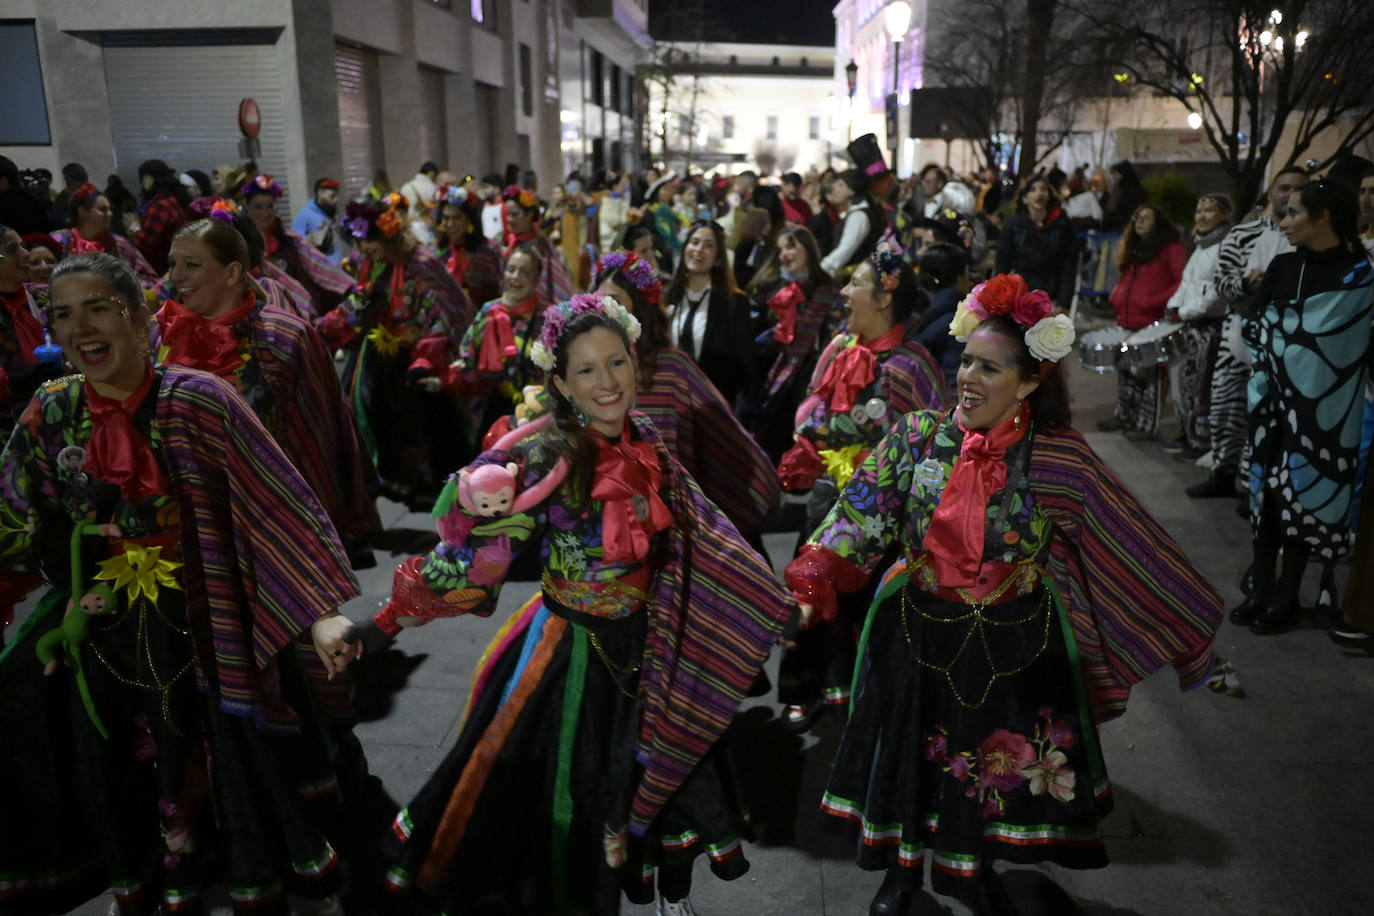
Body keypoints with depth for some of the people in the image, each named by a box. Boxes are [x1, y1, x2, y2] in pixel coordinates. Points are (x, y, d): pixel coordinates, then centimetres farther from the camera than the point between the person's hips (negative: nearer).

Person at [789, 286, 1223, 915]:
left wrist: (1186, 630, -5)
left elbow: (1131, 547, -8)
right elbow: (861, 515, -13)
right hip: (919, 637, 1)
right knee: (911, 752, 17)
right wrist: (814, 581, -25)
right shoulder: (918, 436, -10)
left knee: (994, 757, 19)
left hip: (1011, 645, 0)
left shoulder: (1059, 460, -14)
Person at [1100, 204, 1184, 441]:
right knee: (1125, 370, 14)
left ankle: (1148, 424, 3)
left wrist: (1157, 301, -19)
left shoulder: (1170, 248, -3)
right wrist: (1117, 297, 11)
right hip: (1126, 323, 8)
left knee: (1149, 375, -4)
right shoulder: (1132, 249, 21)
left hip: (1152, 323, -8)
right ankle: (1123, 415, 27)